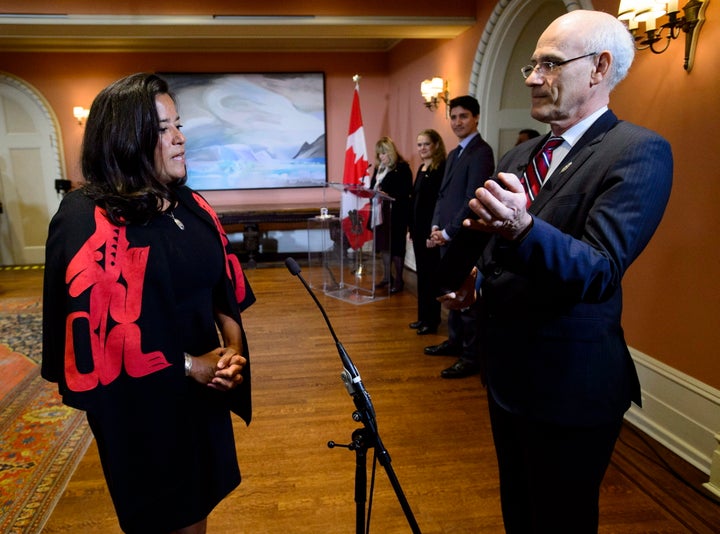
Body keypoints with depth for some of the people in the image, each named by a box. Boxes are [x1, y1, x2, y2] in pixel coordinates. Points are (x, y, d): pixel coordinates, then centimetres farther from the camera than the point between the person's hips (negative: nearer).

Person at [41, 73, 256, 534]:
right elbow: (100, 327, -22)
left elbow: (224, 285, 7)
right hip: (141, 403, -6)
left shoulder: (191, 206, 3)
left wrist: (232, 348, -8)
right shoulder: (86, 220, -17)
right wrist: (188, 364, -16)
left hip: (203, 392, 6)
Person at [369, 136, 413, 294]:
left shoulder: (402, 167, -10)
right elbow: (373, 187, 16)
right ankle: (387, 276, 25)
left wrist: (387, 195, -24)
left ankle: (399, 280, 10)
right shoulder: (379, 168, 13)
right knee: (383, 244, 13)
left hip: (396, 214, -7)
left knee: (395, 245, 0)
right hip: (380, 212, 7)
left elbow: (405, 191, -16)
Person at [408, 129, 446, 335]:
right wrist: (411, 228, 15)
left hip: (430, 230, -9)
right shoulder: (422, 168, 13)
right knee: (421, 273, 14)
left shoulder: (441, 169, -13)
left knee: (430, 275, 1)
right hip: (418, 228, 9)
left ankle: (432, 320, 12)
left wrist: (433, 233, -20)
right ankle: (423, 316, 25)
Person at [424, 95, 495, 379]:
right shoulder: (454, 154, 17)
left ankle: (472, 357, 8)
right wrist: (436, 226, 4)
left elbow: (473, 199, -18)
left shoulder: (481, 152, -11)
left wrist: (448, 232, -14)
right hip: (447, 236, 9)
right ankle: (456, 341, 32)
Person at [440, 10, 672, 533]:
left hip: (570, 384, -7)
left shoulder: (639, 152, -15)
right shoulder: (520, 156, 8)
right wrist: (476, 278, 1)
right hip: (508, 372, 7)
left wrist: (520, 228, -43)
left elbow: (600, 270, -28)